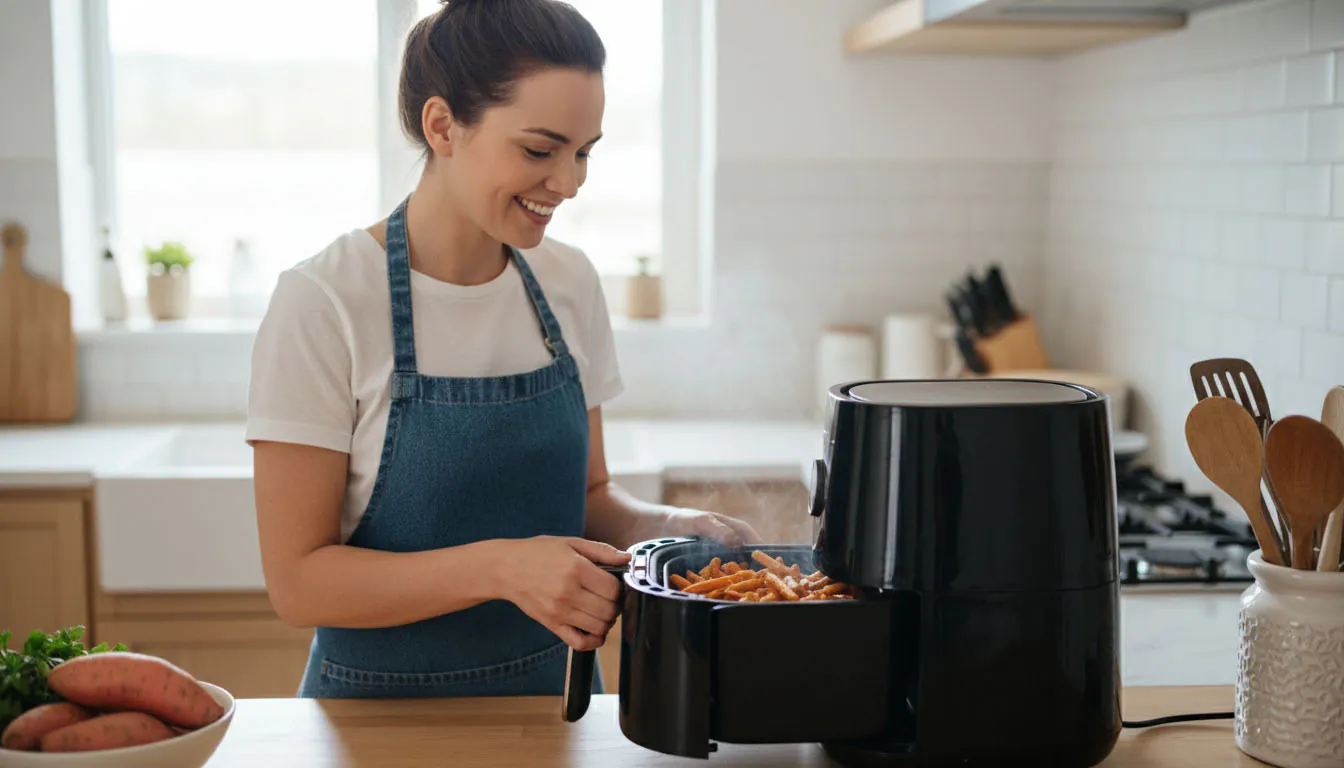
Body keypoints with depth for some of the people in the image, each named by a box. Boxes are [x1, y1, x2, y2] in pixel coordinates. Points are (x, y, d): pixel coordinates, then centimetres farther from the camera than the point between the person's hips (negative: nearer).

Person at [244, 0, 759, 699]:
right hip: (385, 704, -4)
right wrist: (499, 567, -29)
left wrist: (671, 527, -12)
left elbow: (587, 495, 8)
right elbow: (298, 580, -18)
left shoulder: (570, 283, -2)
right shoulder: (322, 303, -18)